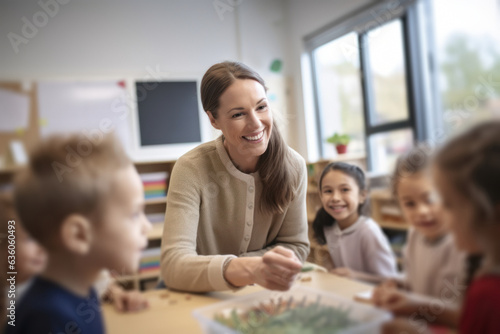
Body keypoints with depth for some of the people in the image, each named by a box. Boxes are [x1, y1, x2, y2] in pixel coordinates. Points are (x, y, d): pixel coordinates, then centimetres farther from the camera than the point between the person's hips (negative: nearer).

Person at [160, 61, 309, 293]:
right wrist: (251, 269, -45)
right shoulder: (192, 170, -20)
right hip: (202, 300, -1)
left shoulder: (293, 166, -10)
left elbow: (296, 246, -1)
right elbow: (173, 264, -29)